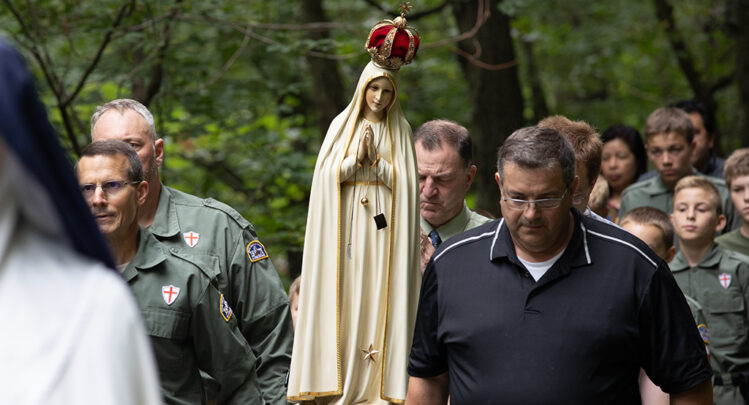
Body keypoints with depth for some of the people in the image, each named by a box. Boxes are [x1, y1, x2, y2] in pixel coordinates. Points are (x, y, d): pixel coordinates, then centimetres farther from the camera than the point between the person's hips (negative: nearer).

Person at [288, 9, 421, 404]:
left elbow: (406, 181, 0)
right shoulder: (342, 125, 9)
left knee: (379, 295, -5)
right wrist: (355, 159, -13)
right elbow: (326, 174, 1)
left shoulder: (400, 131, 8)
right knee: (344, 297, -4)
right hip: (346, 224, 0)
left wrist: (375, 160, -11)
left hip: (384, 227, 0)